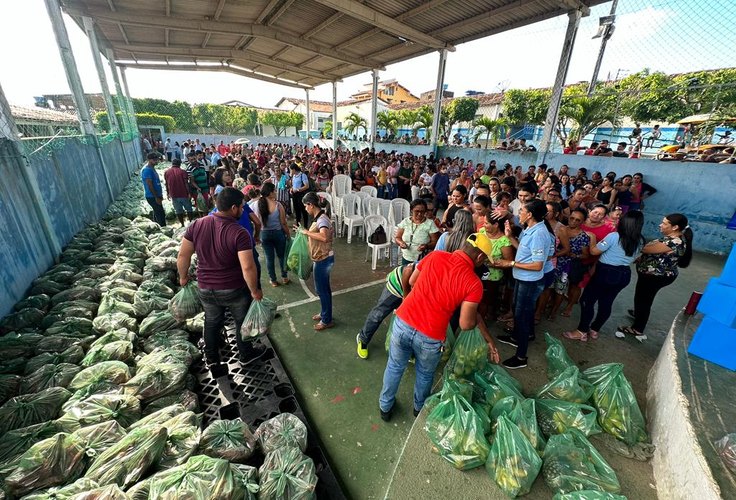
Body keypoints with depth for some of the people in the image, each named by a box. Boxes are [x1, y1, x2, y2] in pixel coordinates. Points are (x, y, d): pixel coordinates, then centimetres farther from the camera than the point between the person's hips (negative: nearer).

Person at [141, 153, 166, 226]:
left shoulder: (152, 168, 12)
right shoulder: (147, 170, -18)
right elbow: (149, 185, -21)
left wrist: (160, 195, 21)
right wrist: (156, 197, -21)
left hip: (156, 196, 10)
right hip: (152, 197, -10)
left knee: (157, 213, 17)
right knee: (161, 214, -7)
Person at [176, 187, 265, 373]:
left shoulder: (196, 225, -8)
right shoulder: (240, 233, -24)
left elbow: (183, 255, -2)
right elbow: (248, 267, -28)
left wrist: (183, 277, 15)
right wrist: (254, 291, -14)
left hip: (205, 289, 4)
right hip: (234, 290, -4)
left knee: (212, 323, 25)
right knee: (242, 322, 20)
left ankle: (212, 361, 39)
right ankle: (246, 354, 41)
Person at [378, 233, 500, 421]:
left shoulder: (435, 256, -2)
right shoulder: (474, 283, -11)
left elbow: (411, 281, 10)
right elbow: (466, 324, -10)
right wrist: (483, 328, 12)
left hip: (403, 323, 3)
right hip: (430, 338, -2)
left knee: (395, 367, 26)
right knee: (425, 374, 28)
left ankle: (385, 406, 49)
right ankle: (419, 407, 55)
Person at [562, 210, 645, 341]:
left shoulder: (614, 236, -17)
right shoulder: (640, 241, 3)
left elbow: (594, 251, -11)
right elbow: (633, 258, 15)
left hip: (606, 272, -6)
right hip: (624, 275, 7)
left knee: (587, 300, 3)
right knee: (606, 303, 15)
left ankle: (582, 332, 7)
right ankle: (594, 330, 27)